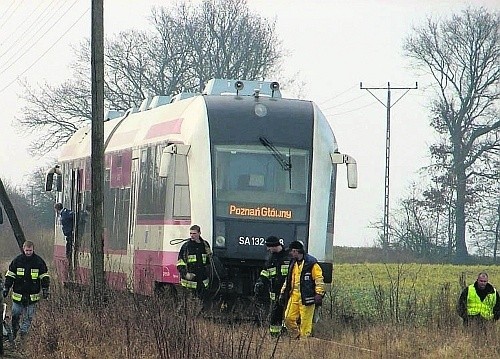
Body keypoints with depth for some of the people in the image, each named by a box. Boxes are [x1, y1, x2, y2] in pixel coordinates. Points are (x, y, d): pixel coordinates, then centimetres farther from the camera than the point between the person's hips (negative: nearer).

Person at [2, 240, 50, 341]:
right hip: (18, 293, 0)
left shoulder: (39, 261, -1)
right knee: (16, 314, 3)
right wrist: (6, 288, -1)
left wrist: (45, 289, 1)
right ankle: (14, 332, 20)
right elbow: (10, 275, 5)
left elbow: (44, 276, 7)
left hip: (32, 295, 0)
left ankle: (23, 333, 14)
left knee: (28, 316, 5)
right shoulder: (17, 260, -2)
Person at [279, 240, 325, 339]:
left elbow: (319, 280, -10)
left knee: (305, 322, -4)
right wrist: (283, 293, 20)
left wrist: (319, 294, -17)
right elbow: (288, 280, 25)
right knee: (289, 319, 3)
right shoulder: (293, 264, 15)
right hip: (294, 296, 7)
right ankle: (297, 337, 17)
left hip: (306, 297, -7)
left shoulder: (311, 264, -8)